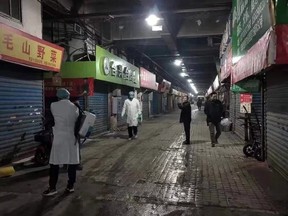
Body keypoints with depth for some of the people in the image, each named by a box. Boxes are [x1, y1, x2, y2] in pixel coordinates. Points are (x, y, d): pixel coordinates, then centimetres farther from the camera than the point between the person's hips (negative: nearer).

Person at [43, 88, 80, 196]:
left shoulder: (53, 106, -3)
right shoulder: (75, 107, 2)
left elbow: (54, 117, 11)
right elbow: (77, 122, 4)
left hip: (59, 138, -2)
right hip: (72, 138, 3)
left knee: (55, 163, 4)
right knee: (72, 162, 9)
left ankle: (52, 188, 7)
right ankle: (70, 186, 16)